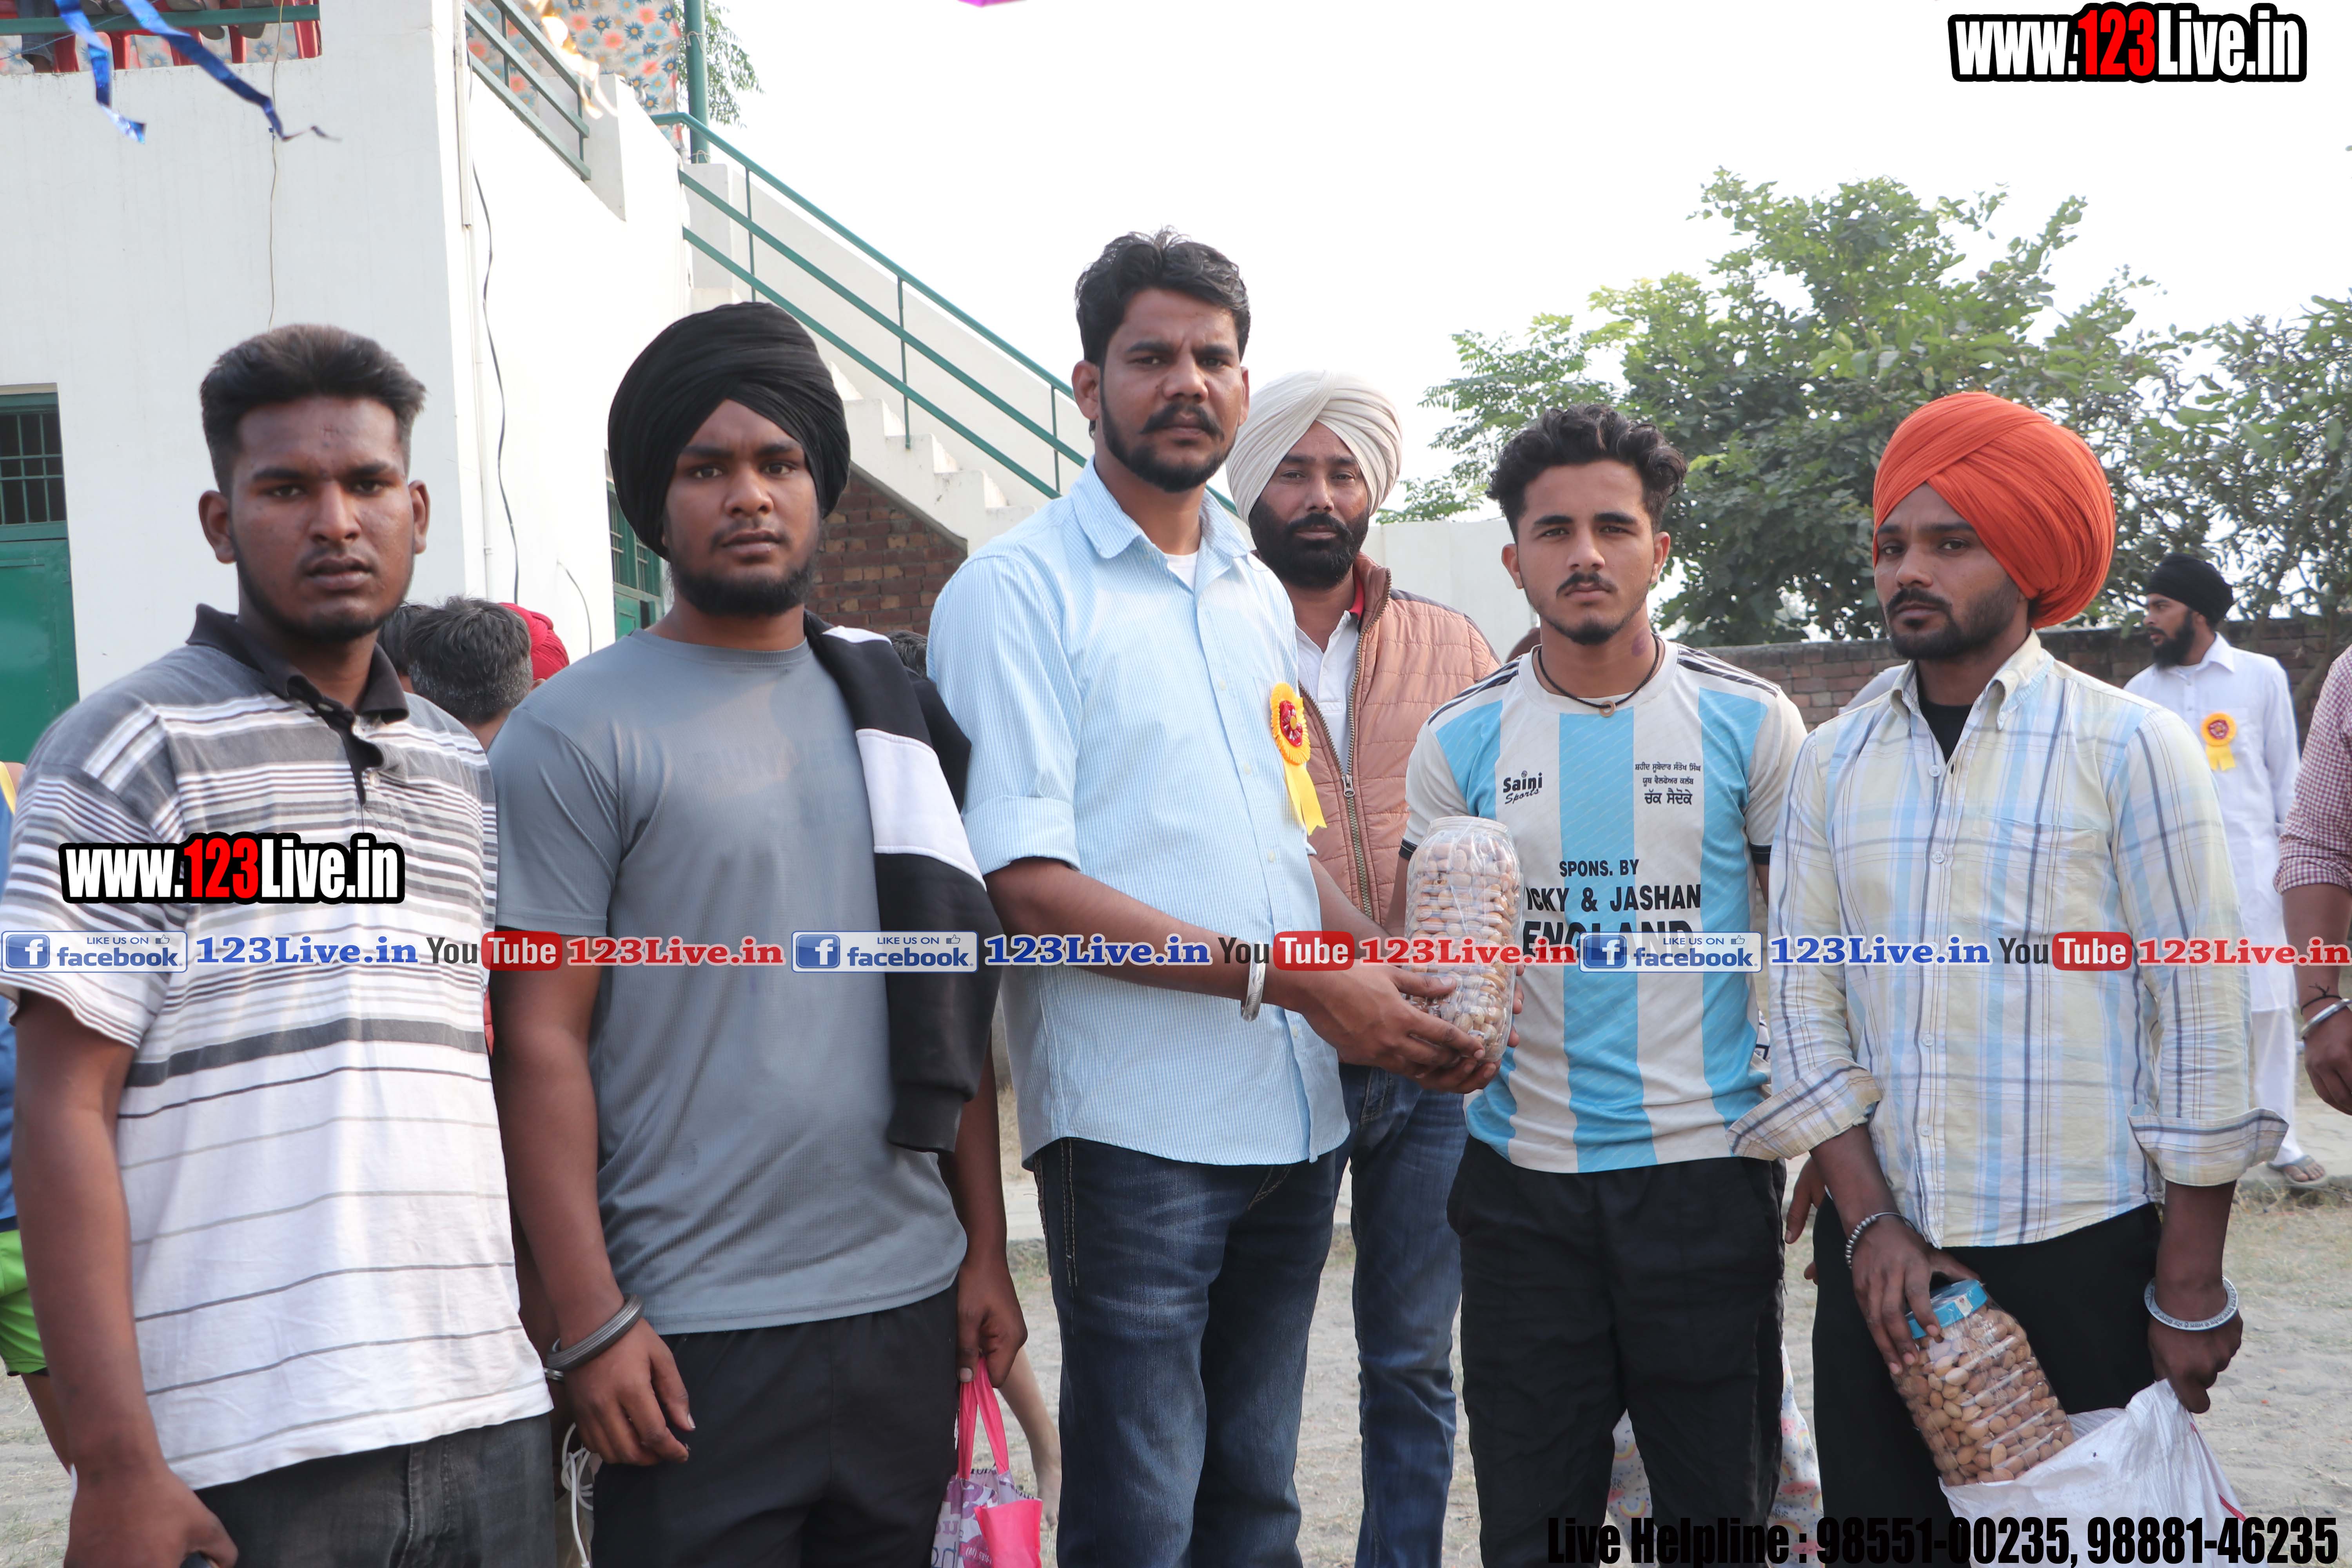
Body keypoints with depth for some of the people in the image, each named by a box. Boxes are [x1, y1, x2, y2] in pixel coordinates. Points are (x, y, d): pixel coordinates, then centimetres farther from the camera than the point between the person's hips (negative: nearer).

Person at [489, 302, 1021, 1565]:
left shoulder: (894, 711, 10)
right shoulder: (575, 734, -6)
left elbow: (953, 1006, 13)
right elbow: (540, 1044, -9)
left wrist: (986, 1248, 9)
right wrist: (592, 1322, -13)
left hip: (910, 1300, 5)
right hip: (696, 1330, -5)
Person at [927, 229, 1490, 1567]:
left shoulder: (1262, 594, 15)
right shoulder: (1017, 590, -6)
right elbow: (1026, 884, -14)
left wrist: (1397, 981, 2)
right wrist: (1280, 977, -18)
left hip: (1297, 1118, 7)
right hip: (1136, 1127, -6)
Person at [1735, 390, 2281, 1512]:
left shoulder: (2133, 749, -3)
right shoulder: (1832, 762, 7)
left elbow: (2197, 1020, -5)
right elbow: (1806, 1003, 5)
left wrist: (2191, 1289, -6)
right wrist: (1868, 1220, -4)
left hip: (2079, 1256, -3)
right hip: (1876, 1252, 3)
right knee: (1876, 1513, 10)